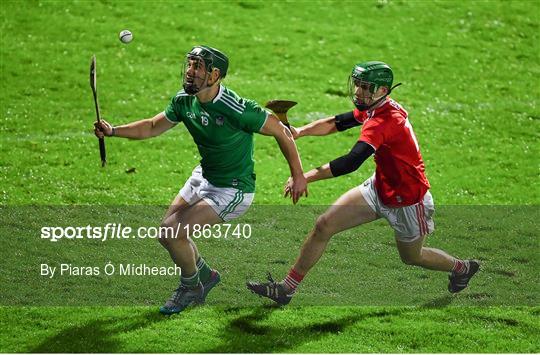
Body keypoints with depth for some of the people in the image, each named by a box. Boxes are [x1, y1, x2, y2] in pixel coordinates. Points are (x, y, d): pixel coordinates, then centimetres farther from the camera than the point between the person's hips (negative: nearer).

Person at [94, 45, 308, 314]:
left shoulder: (236, 110, -29)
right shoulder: (184, 101, -8)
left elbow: (281, 132, -19)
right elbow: (153, 126, 9)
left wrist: (298, 176, -14)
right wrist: (113, 131, -3)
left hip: (233, 191, -8)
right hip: (203, 178, 8)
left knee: (173, 232, -16)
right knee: (167, 234, 11)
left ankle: (191, 287, 11)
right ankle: (205, 275, 35)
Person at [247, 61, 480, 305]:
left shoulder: (383, 122, -33)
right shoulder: (373, 108, -5)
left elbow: (352, 161, -43)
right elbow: (337, 123, 6)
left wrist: (306, 177, -43)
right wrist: (300, 132, -11)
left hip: (408, 201, -8)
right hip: (379, 188, 8)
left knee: (411, 257, 17)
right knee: (324, 225, -3)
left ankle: (462, 267, 47)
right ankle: (287, 288, 6)